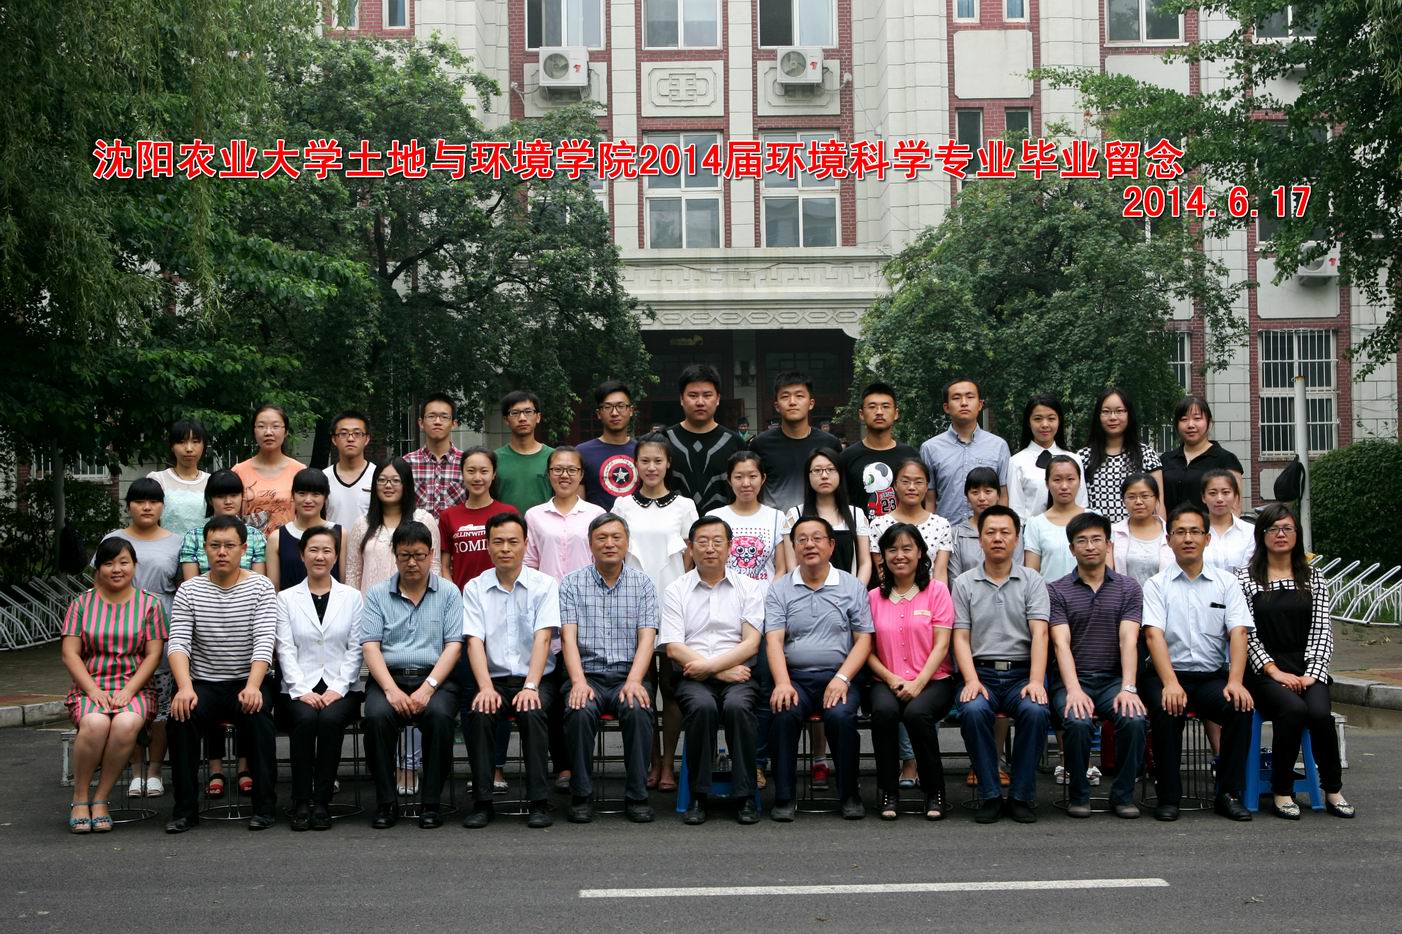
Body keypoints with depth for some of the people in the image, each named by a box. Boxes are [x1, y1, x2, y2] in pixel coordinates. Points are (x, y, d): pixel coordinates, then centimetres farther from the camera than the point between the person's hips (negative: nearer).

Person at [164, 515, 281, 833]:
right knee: (180, 716, -28)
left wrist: (253, 686, -29)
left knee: (258, 714, -32)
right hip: (203, 684, 2)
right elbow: (178, 642, -6)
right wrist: (185, 686, -25)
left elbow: (265, 641, -12)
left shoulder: (261, 587, 0)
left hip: (249, 682, -2)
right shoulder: (189, 590, 5)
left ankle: (265, 806, -20)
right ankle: (185, 808, -16)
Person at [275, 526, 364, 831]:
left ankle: (322, 802, -20)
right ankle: (301, 802, -19)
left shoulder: (352, 597, 11)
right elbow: (285, 649, 2)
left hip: (342, 688, 0)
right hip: (301, 688, 0)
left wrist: (338, 688, -9)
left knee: (330, 719, -31)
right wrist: (302, 690, -12)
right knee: (305, 718, -31)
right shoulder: (286, 598, 11)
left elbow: (355, 649, 4)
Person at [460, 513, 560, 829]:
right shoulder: (474, 588, 6)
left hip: (535, 679, -1)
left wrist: (530, 686, -22)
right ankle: (482, 801, -19)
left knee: (532, 712, -32)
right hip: (494, 679, 1)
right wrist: (486, 687, -21)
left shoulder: (544, 585, 2)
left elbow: (543, 637, -9)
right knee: (479, 713, -29)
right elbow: (474, 640, -5)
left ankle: (540, 802, -23)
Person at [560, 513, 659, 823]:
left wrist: (634, 681, -18)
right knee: (580, 712, -32)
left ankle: (637, 795, -17)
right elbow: (569, 637, -3)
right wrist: (578, 681, -20)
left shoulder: (642, 583, 8)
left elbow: (647, 637, -2)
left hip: (629, 673, 0)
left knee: (638, 709, -32)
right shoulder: (572, 583, 7)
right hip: (588, 673, 0)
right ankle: (581, 795, -15)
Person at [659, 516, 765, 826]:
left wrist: (709, 665, -12)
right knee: (702, 706, -33)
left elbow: (751, 644, 1)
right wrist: (723, 671, -9)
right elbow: (674, 649, 0)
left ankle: (746, 796, -21)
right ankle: (699, 796, -20)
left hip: (737, 676, 0)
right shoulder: (676, 591, 10)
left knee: (737, 706, -33)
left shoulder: (749, 588, 11)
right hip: (693, 679, 0)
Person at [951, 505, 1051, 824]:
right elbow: (961, 638, 3)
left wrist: (1036, 681, -18)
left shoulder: (1032, 581, 8)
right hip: (981, 671, 0)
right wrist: (972, 680, -14)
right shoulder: (964, 583, 9)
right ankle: (989, 796, -17)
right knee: (973, 710, -32)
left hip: (1022, 671, 0)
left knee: (1035, 711, -32)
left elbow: (1039, 633, -4)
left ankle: (1021, 797, -15)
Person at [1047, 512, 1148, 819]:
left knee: (1135, 720, -29)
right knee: (1078, 722, -32)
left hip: (1113, 679, 1)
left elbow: (1128, 641, -4)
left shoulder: (1128, 588, 9)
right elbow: (1062, 643, -7)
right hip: (1072, 679, -1)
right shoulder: (1056, 591, 5)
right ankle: (1079, 794, -7)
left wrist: (1128, 688, -20)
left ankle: (1123, 794, -6)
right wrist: (1074, 690, -23)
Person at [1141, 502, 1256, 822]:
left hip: (1214, 676, 2)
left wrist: (1235, 681, -17)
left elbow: (1239, 632, -1)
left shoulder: (1226, 583, 11)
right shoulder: (1157, 585, 6)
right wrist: (1170, 683, -23)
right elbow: (1154, 634, -8)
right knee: (1165, 708, -33)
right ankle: (1168, 797, -19)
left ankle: (1229, 794, -15)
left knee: (1241, 706, -28)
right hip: (1169, 675, -2)